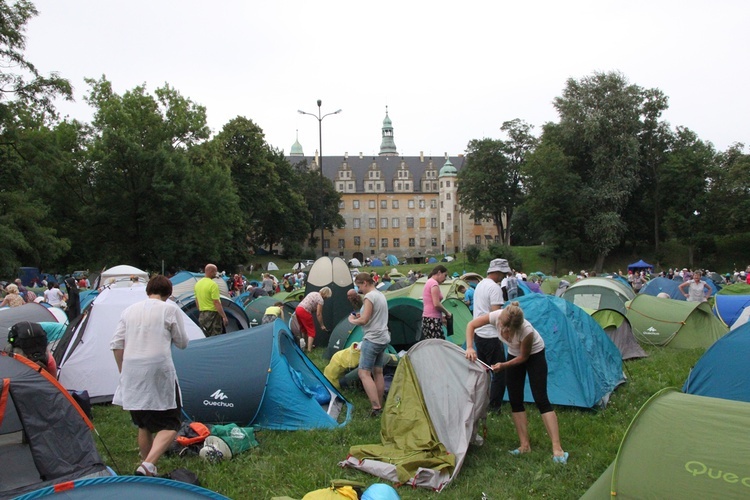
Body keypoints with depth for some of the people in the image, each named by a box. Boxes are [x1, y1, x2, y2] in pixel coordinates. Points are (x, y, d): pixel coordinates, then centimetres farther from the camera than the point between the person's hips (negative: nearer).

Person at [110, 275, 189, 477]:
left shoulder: (130, 310, 10)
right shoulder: (170, 310, -3)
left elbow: (116, 344, 10)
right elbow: (182, 343, 3)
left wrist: (123, 371, 20)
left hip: (132, 375, 6)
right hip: (159, 372, -5)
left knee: (143, 425, 19)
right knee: (170, 426, 1)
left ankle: (147, 467, 25)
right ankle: (148, 465, -17)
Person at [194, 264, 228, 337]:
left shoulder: (198, 283, 9)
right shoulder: (213, 284, -17)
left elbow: (196, 301, 18)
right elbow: (216, 303, -20)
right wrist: (224, 316, -18)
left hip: (202, 315, 9)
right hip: (213, 314, -9)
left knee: (206, 337, 15)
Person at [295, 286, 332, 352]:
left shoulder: (313, 293, 20)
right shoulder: (321, 299, -5)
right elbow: (318, 314, -6)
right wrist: (322, 325, 1)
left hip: (297, 309, 9)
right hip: (304, 312, -8)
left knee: (303, 328, 24)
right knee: (311, 330, 2)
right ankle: (309, 349, -6)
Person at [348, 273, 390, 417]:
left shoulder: (369, 296, -15)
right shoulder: (381, 295, 15)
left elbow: (364, 320, -19)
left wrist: (352, 320, 0)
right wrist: (361, 316, 14)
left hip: (372, 339, -10)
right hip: (383, 338, 10)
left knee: (364, 373, -8)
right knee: (378, 372, 13)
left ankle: (376, 407, -14)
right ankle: (379, 406, 16)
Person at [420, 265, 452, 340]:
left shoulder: (428, 282, 20)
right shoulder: (434, 283, -9)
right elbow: (436, 304, -17)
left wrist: (441, 316, 17)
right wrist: (447, 313, -3)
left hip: (426, 319, 10)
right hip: (433, 320, -10)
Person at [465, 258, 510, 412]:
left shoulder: (479, 285, 14)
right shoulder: (495, 288, -16)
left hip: (478, 334, 10)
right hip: (491, 336, -9)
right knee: (499, 372, -1)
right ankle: (494, 406, 3)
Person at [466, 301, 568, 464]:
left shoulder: (527, 331, -40)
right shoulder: (496, 316, -31)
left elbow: (524, 357, -22)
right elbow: (471, 325, -17)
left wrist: (504, 366, -29)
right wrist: (469, 348, -27)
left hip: (534, 354, -5)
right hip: (514, 355, 5)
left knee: (541, 400, -12)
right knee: (515, 401, 1)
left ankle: (557, 449, -11)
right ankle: (525, 445, 9)